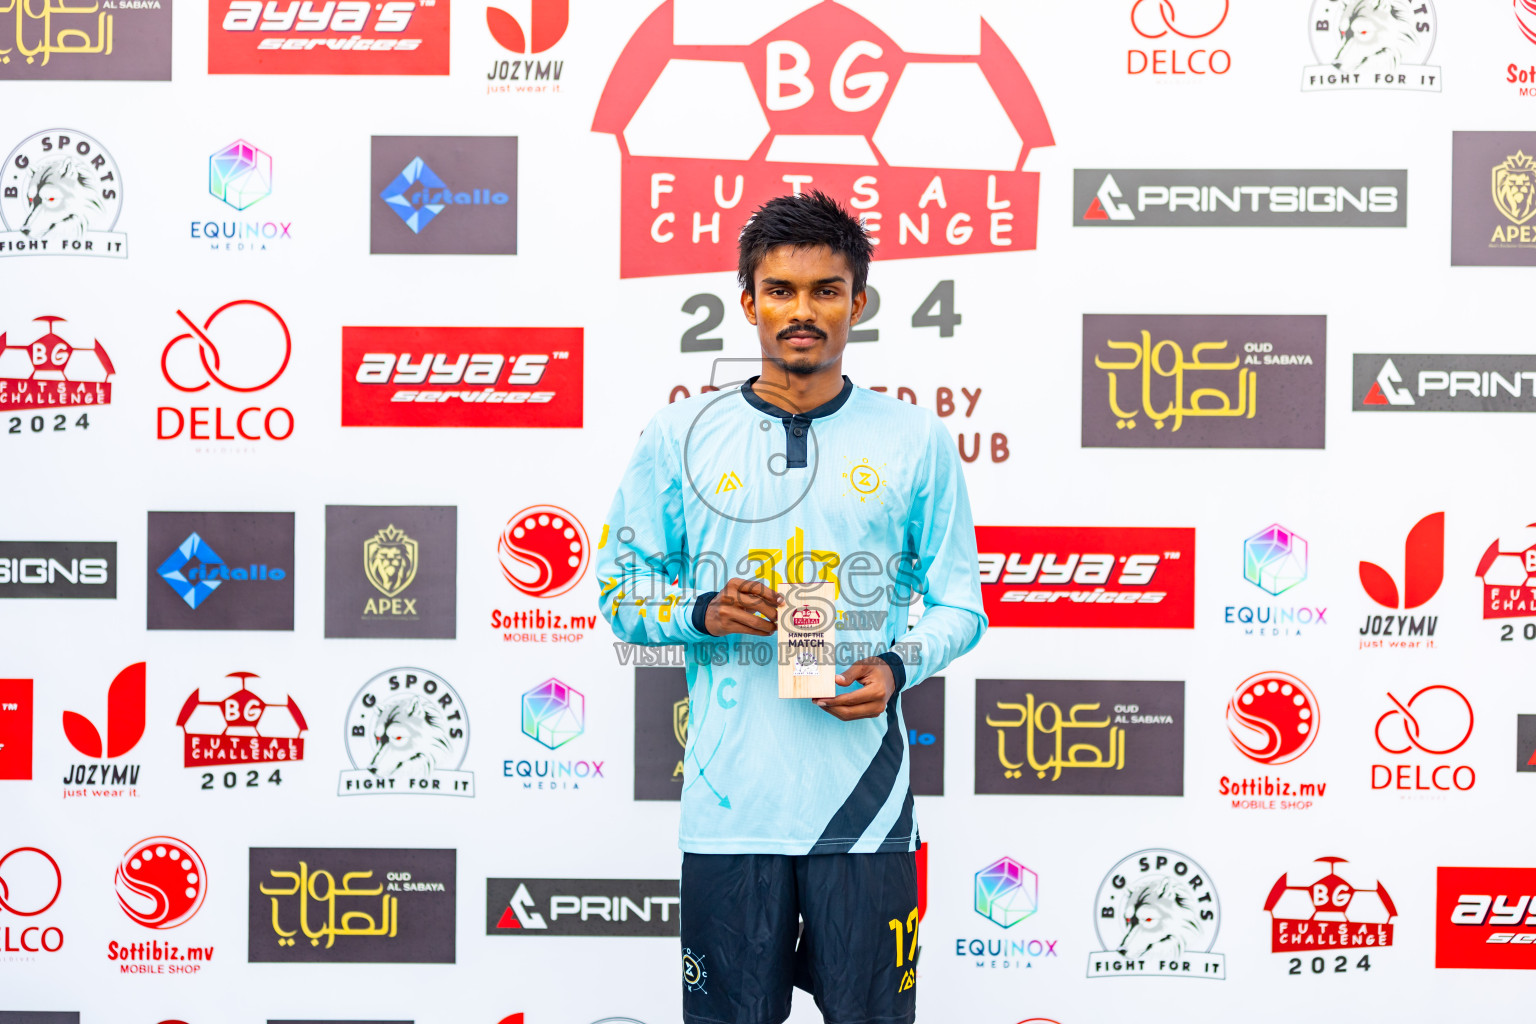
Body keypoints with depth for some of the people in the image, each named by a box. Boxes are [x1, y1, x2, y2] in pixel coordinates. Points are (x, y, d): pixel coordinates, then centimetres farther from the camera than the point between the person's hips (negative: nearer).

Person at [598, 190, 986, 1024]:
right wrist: (703, 613, -9)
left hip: (864, 797, 0)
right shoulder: (680, 435, 6)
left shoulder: (915, 440, 5)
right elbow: (621, 588, 10)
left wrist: (899, 666, -10)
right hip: (729, 796, 0)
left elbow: (961, 604, 9)